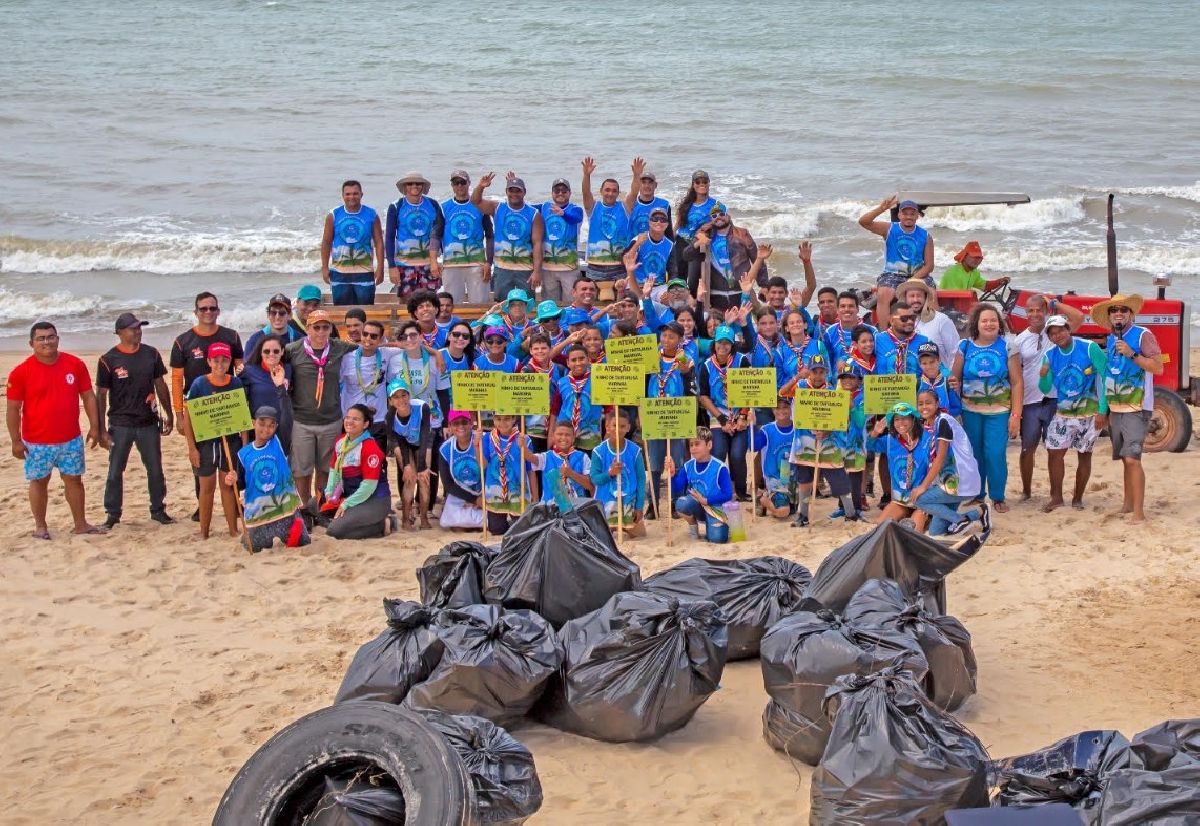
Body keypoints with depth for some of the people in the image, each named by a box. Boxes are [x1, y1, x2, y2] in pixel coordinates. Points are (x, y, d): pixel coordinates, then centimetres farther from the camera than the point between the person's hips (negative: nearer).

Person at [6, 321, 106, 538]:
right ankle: (40, 526, 21)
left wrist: (94, 426, 1)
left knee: (74, 479, 10)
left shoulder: (75, 365, -2)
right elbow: (13, 409, -5)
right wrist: (16, 441, -7)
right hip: (37, 442, -2)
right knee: (39, 481, 9)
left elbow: (88, 396, 6)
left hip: (71, 439, 3)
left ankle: (81, 524, 20)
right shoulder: (21, 372, -9)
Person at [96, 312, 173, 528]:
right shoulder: (108, 360, -6)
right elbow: (101, 395, -4)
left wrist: (169, 415, 12)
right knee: (115, 471, 4)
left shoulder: (151, 354, 3)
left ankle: (158, 509, 22)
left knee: (155, 470, 9)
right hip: (120, 425, -3)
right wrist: (101, 430, -7)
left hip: (149, 423, 3)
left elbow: (160, 385, 12)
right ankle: (113, 513, 16)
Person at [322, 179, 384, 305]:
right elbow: (326, 243, 7)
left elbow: (379, 243, 4)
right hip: (339, 272, 1)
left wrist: (380, 268, -2)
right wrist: (325, 268, 3)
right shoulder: (333, 216, 3)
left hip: (364, 272, -1)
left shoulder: (371, 215, 2)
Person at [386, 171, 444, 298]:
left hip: (429, 262, 2)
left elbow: (440, 233, 11)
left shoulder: (433, 205, 5)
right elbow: (390, 238, 0)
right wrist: (392, 266, -7)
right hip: (405, 262, -2)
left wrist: (435, 261, 8)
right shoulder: (396, 207, -1)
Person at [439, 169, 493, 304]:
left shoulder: (479, 206, 7)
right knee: (453, 304, 0)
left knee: (479, 303, -4)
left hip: (477, 262, 0)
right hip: (451, 262, 1)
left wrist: (488, 263, -1)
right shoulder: (444, 207, 8)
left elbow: (490, 236, 9)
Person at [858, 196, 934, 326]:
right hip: (891, 275, -1)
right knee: (884, 295, -32)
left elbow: (929, 265, 3)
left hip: (918, 276, 1)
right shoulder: (889, 229, 3)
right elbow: (863, 222, -10)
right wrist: (881, 209, -24)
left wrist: (913, 280, -13)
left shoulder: (925, 236, 6)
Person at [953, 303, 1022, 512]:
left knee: (995, 454, -9)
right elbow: (956, 379, 7)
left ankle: (998, 497, 6)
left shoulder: (1007, 348, -1)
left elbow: (1016, 383, -1)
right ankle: (976, 494, 22)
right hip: (970, 411, 2)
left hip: (999, 411, -2)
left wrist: (1016, 415, -7)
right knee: (974, 454, 7)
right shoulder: (965, 346, 3)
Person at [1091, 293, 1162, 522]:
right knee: (1125, 458, 12)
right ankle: (1128, 504, 21)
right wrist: (1106, 409, 18)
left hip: (1136, 408, -7)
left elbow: (1158, 367, -14)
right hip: (1115, 408, 7)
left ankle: (1139, 511, -13)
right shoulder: (1110, 339, 13)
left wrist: (1132, 354, -23)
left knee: (1132, 458, -14)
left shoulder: (1142, 335, -8)